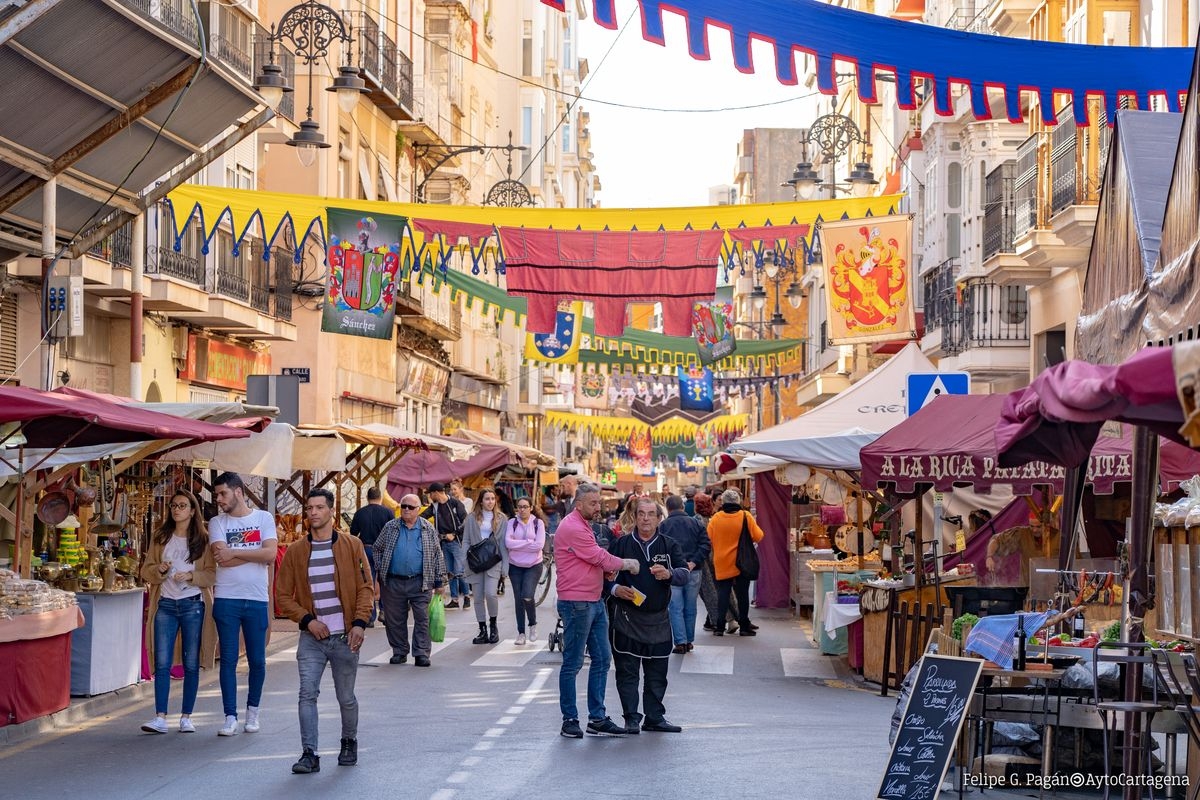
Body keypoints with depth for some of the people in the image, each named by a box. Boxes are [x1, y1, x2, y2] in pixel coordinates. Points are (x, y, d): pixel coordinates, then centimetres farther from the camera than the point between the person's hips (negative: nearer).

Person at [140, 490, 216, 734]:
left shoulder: (203, 539, 2)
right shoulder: (161, 538, 11)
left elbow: (213, 574, -2)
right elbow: (146, 570, 10)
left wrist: (191, 576, -17)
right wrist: (160, 570, -11)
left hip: (193, 605, -2)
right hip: (165, 605, 2)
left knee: (191, 665, 3)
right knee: (162, 663, -4)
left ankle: (186, 717, 10)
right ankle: (160, 717, -5)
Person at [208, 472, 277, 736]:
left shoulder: (263, 518, 4)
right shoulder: (217, 523, 5)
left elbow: (271, 554, -9)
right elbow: (222, 558, -10)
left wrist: (235, 553, -11)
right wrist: (256, 553, -7)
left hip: (257, 599, 0)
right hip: (227, 599, 0)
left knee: (257, 660, 7)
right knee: (229, 660, 0)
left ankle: (253, 710, 24)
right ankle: (230, 717, 4)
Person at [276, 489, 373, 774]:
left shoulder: (352, 546, 0)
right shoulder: (295, 551, 3)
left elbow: (365, 587, -1)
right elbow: (283, 595, 4)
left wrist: (360, 623, -12)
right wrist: (307, 620, -9)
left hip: (345, 637, -1)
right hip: (312, 637, 1)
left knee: (346, 697, 9)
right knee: (307, 693, -12)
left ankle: (349, 743, 32)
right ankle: (309, 754, -10)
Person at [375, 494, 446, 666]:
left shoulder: (428, 529, 5)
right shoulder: (390, 528, 6)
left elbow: (437, 555, 8)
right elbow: (378, 550, 12)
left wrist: (439, 581, 5)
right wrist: (378, 576, 5)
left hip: (420, 582, -1)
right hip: (393, 582, 1)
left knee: (422, 619, -4)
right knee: (395, 620, 7)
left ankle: (422, 653, 1)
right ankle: (399, 652, 19)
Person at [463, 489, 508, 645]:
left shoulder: (501, 518, 6)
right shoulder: (472, 518, 9)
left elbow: (504, 543, 4)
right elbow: (466, 541, 9)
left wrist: (505, 566, -2)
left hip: (493, 562, -2)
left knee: (490, 593, -17)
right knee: (478, 598, 3)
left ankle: (493, 624, 5)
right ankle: (483, 631, 12)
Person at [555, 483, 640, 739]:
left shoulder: (584, 526, 18)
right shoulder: (572, 528, -15)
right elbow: (599, 557, -15)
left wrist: (608, 569, 2)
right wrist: (625, 564, 1)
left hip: (594, 602, 10)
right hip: (576, 604, -10)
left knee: (602, 659, 9)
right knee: (573, 664, -1)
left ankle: (597, 718, 14)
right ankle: (569, 720, 6)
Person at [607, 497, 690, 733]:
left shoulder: (669, 546, 4)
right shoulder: (621, 545, 2)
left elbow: (684, 574, -6)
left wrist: (669, 574, -26)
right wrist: (615, 589, -14)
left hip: (658, 619, 2)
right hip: (627, 618, -2)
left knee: (657, 673, 9)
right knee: (627, 671, -2)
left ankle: (654, 717, 19)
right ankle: (631, 719, 3)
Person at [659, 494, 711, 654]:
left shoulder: (663, 526, -1)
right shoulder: (695, 524, 6)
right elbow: (706, 544, -3)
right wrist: (693, 562, -8)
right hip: (693, 572, 3)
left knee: (676, 608, 1)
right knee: (690, 608, 13)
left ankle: (680, 642, -5)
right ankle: (689, 641, 19)